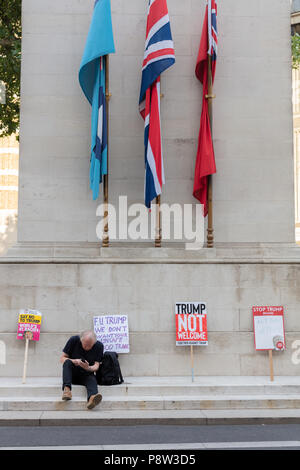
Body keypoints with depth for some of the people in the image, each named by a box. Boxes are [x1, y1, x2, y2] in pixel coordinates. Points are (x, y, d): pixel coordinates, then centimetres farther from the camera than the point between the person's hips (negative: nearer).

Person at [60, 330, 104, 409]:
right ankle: (66, 389, -44)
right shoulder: (73, 340, -9)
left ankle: (92, 398, -65)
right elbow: (62, 358, -6)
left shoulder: (99, 346, -7)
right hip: (72, 374, 1)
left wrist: (88, 368, -34)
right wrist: (74, 361, -26)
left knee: (92, 379, -34)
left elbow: (96, 366, -10)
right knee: (67, 362, -29)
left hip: (87, 375, 0)